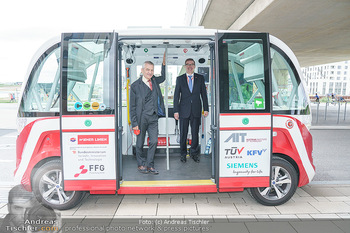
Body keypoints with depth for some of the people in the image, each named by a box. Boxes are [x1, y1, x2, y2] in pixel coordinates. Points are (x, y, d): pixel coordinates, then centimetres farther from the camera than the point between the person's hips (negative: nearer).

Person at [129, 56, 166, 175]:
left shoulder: (154, 80, 6)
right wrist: (134, 123, -9)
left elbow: (163, 77, 28)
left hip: (153, 117, 4)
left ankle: (150, 166, 16)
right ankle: (141, 165, 25)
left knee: (154, 141, 2)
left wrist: (164, 62, 12)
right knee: (140, 143, 7)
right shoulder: (135, 86, -7)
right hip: (141, 118, -4)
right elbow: (132, 106, -5)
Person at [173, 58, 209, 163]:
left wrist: (206, 108, 3)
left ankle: (194, 152, 22)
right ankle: (183, 153, 20)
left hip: (196, 110, 1)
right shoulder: (180, 79, 5)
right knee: (183, 133, 5)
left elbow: (204, 94, 8)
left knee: (195, 133, 6)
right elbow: (176, 95, 3)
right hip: (184, 110, 0)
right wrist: (176, 111, -3)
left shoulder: (200, 78, 8)